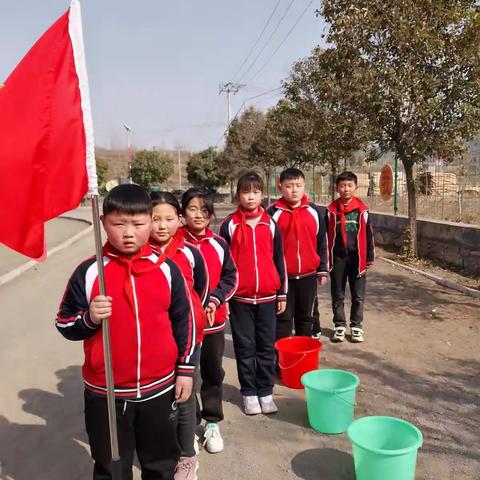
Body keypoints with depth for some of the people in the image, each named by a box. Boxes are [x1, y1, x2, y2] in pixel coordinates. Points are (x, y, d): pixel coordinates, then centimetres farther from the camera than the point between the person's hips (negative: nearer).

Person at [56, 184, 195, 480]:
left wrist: (186, 369, 4)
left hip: (159, 387, 1)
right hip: (105, 392, -1)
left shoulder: (167, 269, -5)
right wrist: (89, 319, -23)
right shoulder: (89, 272, -9)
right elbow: (65, 325, -2)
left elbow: (184, 321, 3)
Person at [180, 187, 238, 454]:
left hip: (214, 319, 3)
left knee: (213, 372, 13)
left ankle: (212, 424, 31)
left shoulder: (219, 244, 1)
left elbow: (231, 277, 4)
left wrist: (215, 299, -12)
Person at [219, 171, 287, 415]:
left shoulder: (270, 224, 4)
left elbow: (279, 260, 8)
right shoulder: (230, 225, -2)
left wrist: (282, 294, 7)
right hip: (240, 297, -2)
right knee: (245, 347, 8)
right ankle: (249, 393, 22)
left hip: (267, 296, 2)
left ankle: (265, 392, 23)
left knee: (266, 347, 10)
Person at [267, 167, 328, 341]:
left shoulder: (315, 211, 2)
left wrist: (323, 270, 9)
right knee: (283, 318, 7)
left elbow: (322, 243, 8)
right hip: (282, 276, -2)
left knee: (306, 317, 15)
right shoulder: (273, 213, -5)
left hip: (308, 275, 3)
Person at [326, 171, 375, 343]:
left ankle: (356, 326, 22)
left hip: (357, 258, 0)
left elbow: (368, 235, 4)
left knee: (358, 296, 8)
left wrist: (369, 258, 4)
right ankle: (340, 325, 23)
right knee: (337, 295, 9)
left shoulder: (362, 210, 0)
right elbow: (325, 236, 2)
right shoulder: (331, 210, -2)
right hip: (337, 258, 0)